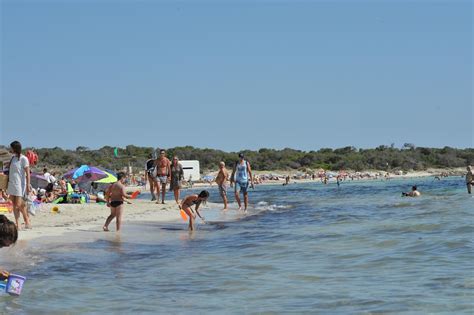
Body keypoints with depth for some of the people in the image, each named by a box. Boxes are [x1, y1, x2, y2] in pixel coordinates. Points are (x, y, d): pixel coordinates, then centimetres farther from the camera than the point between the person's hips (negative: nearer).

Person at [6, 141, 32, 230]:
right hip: (11, 184, 7)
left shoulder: (23, 159, -9)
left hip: (19, 184, -7)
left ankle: (27, 220, 10)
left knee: (19, 204, -10)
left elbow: (27, 173, -11)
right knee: (14, 204, 5)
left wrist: (28, 185, -15)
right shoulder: (13, 158, 12)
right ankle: (17, 224, 8)